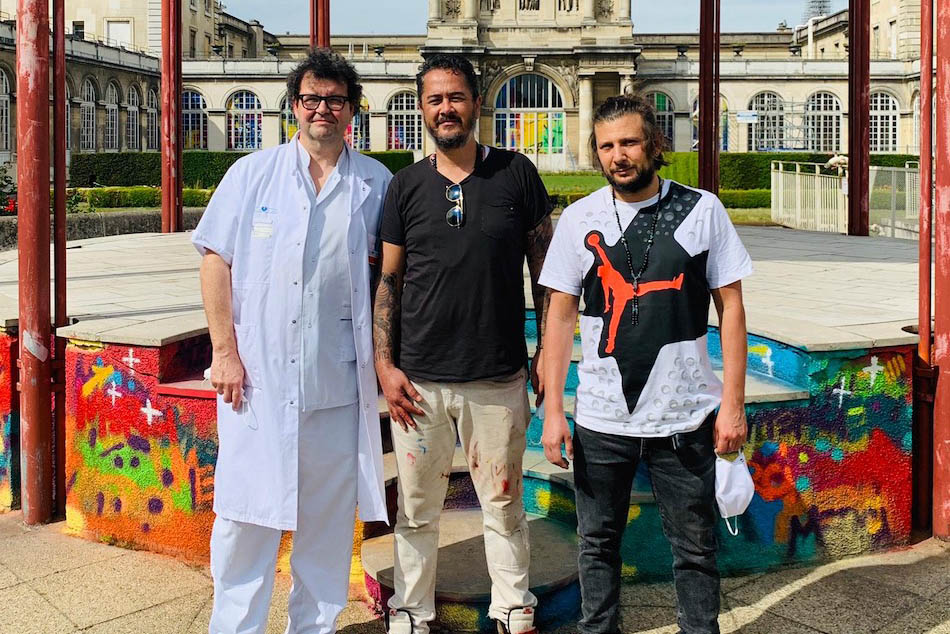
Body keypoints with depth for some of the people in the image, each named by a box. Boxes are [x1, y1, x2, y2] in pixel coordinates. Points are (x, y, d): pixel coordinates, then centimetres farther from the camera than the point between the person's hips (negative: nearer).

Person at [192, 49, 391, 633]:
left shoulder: (376, 184, 6)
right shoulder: (252, 174, 4)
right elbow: (216, 262, 2)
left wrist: (381, 354, 2)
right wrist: (225, 351, -4)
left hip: (338, 381, 1)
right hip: (259, 375, -1)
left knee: (329, 517, 10)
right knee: (246, 511, 3)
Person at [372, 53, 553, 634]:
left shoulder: (516, 174, 2)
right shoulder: (406, 187, 5)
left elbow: (545, 270, 5)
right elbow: (388, 280, 7)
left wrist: (548, 352, 1)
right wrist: (384, 363, -1)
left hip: (499, 378, -1)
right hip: (419, 379, 1)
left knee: (503, 503, 10)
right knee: (417, 508, 10)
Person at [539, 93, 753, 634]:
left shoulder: (703, 210, -1)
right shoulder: (579, 219, 2)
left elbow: (731, 306, 1)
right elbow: (561, 315, 4)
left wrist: (733, 403, -4)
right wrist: (553, 410, -1)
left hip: (684, 418, -1)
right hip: (600, 420, 1)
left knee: (696, 548, 10)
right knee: (599, 543, 15)